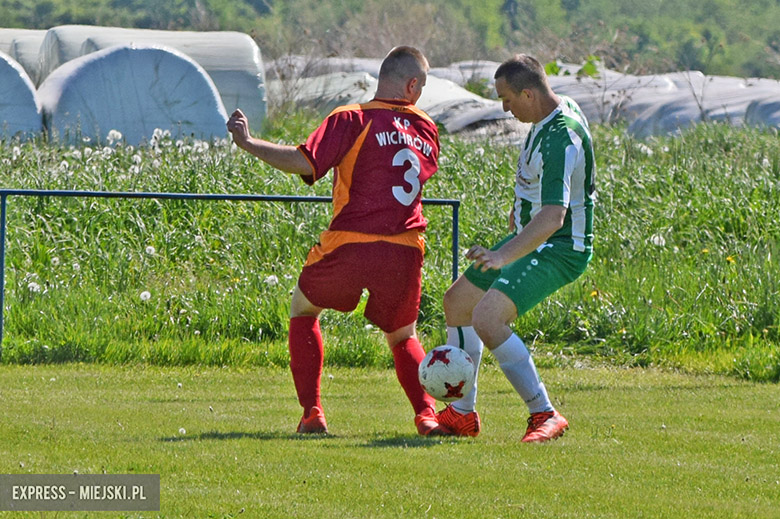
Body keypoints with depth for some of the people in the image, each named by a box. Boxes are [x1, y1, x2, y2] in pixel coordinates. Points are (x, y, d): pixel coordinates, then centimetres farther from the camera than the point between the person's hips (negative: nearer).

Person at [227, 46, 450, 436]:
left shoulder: (352, 119, -4)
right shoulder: (427, 130, 11)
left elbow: (303, 162, -14)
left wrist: (248, 143, -5)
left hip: (350, 247, -3)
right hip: (406, 252, 3)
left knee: (303, 309, 23)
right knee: (402, 338, 26)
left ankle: (311, 413, 12)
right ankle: (427, 414, 1)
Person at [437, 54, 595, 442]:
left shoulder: (561, 139, -30)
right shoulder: (553, 111, 2)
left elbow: (554, 217, -40)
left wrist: (504, 256, -49)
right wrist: (522, 204, 32)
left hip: (558, 249, -11)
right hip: (530, 238, 11)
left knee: (487, 319, -28)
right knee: (456, 303, 17)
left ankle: (544, 415, -21)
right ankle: (462, 414, 27)